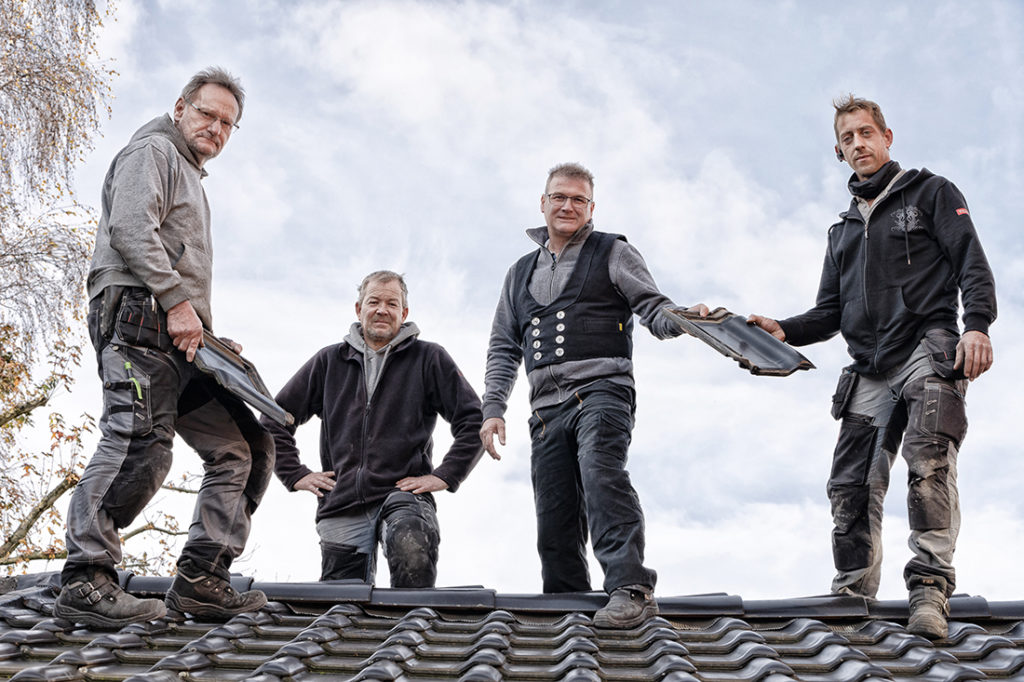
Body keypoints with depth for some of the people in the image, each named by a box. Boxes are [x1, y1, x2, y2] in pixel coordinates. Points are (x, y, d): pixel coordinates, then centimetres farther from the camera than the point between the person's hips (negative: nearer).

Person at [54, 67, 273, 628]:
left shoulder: (192, 181, 34)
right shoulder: (153, 151, 5)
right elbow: (131, 229, -13)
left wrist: (214, 340, 21)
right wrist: (176, 301, -19)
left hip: (182, 340, 10)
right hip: (139, 317, -10)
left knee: (244, 449, 3)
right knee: (140, 443, -23)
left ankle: (200, 580, 0)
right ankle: (85, 579, -21)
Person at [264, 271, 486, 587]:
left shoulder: (429, 359, 8)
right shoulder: (329, 362, 16)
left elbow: (474, 420, 5)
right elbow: (275, 420, 22)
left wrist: (444, 475, -4)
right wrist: (296, 475, 11)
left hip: (404, 493, -3)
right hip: (341, 505, 3)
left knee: (411, 548, -36)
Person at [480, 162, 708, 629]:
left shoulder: (613, 254, 13)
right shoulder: (521, 274, 26)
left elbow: (653, 309, 5)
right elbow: (504, 348, 24)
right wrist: (493, 409, 12)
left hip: (601, 389, -5)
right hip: (547, 406, 5)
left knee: (601, 472, -30)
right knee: (554, 520, 1)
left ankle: (631, 589, -38)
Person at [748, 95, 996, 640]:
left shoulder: (930, 193, 12)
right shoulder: (843, 230, 28)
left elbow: (971, 262, 1)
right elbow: (831, 311, 24)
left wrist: (977, 324, -17)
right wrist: (786, 330, 4)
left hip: (928, 350, -5)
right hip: (870, 371, 6)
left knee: (927, 462, -23)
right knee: (851, 483, -2)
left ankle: (930, 587, -25)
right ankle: (853, 594, 4)